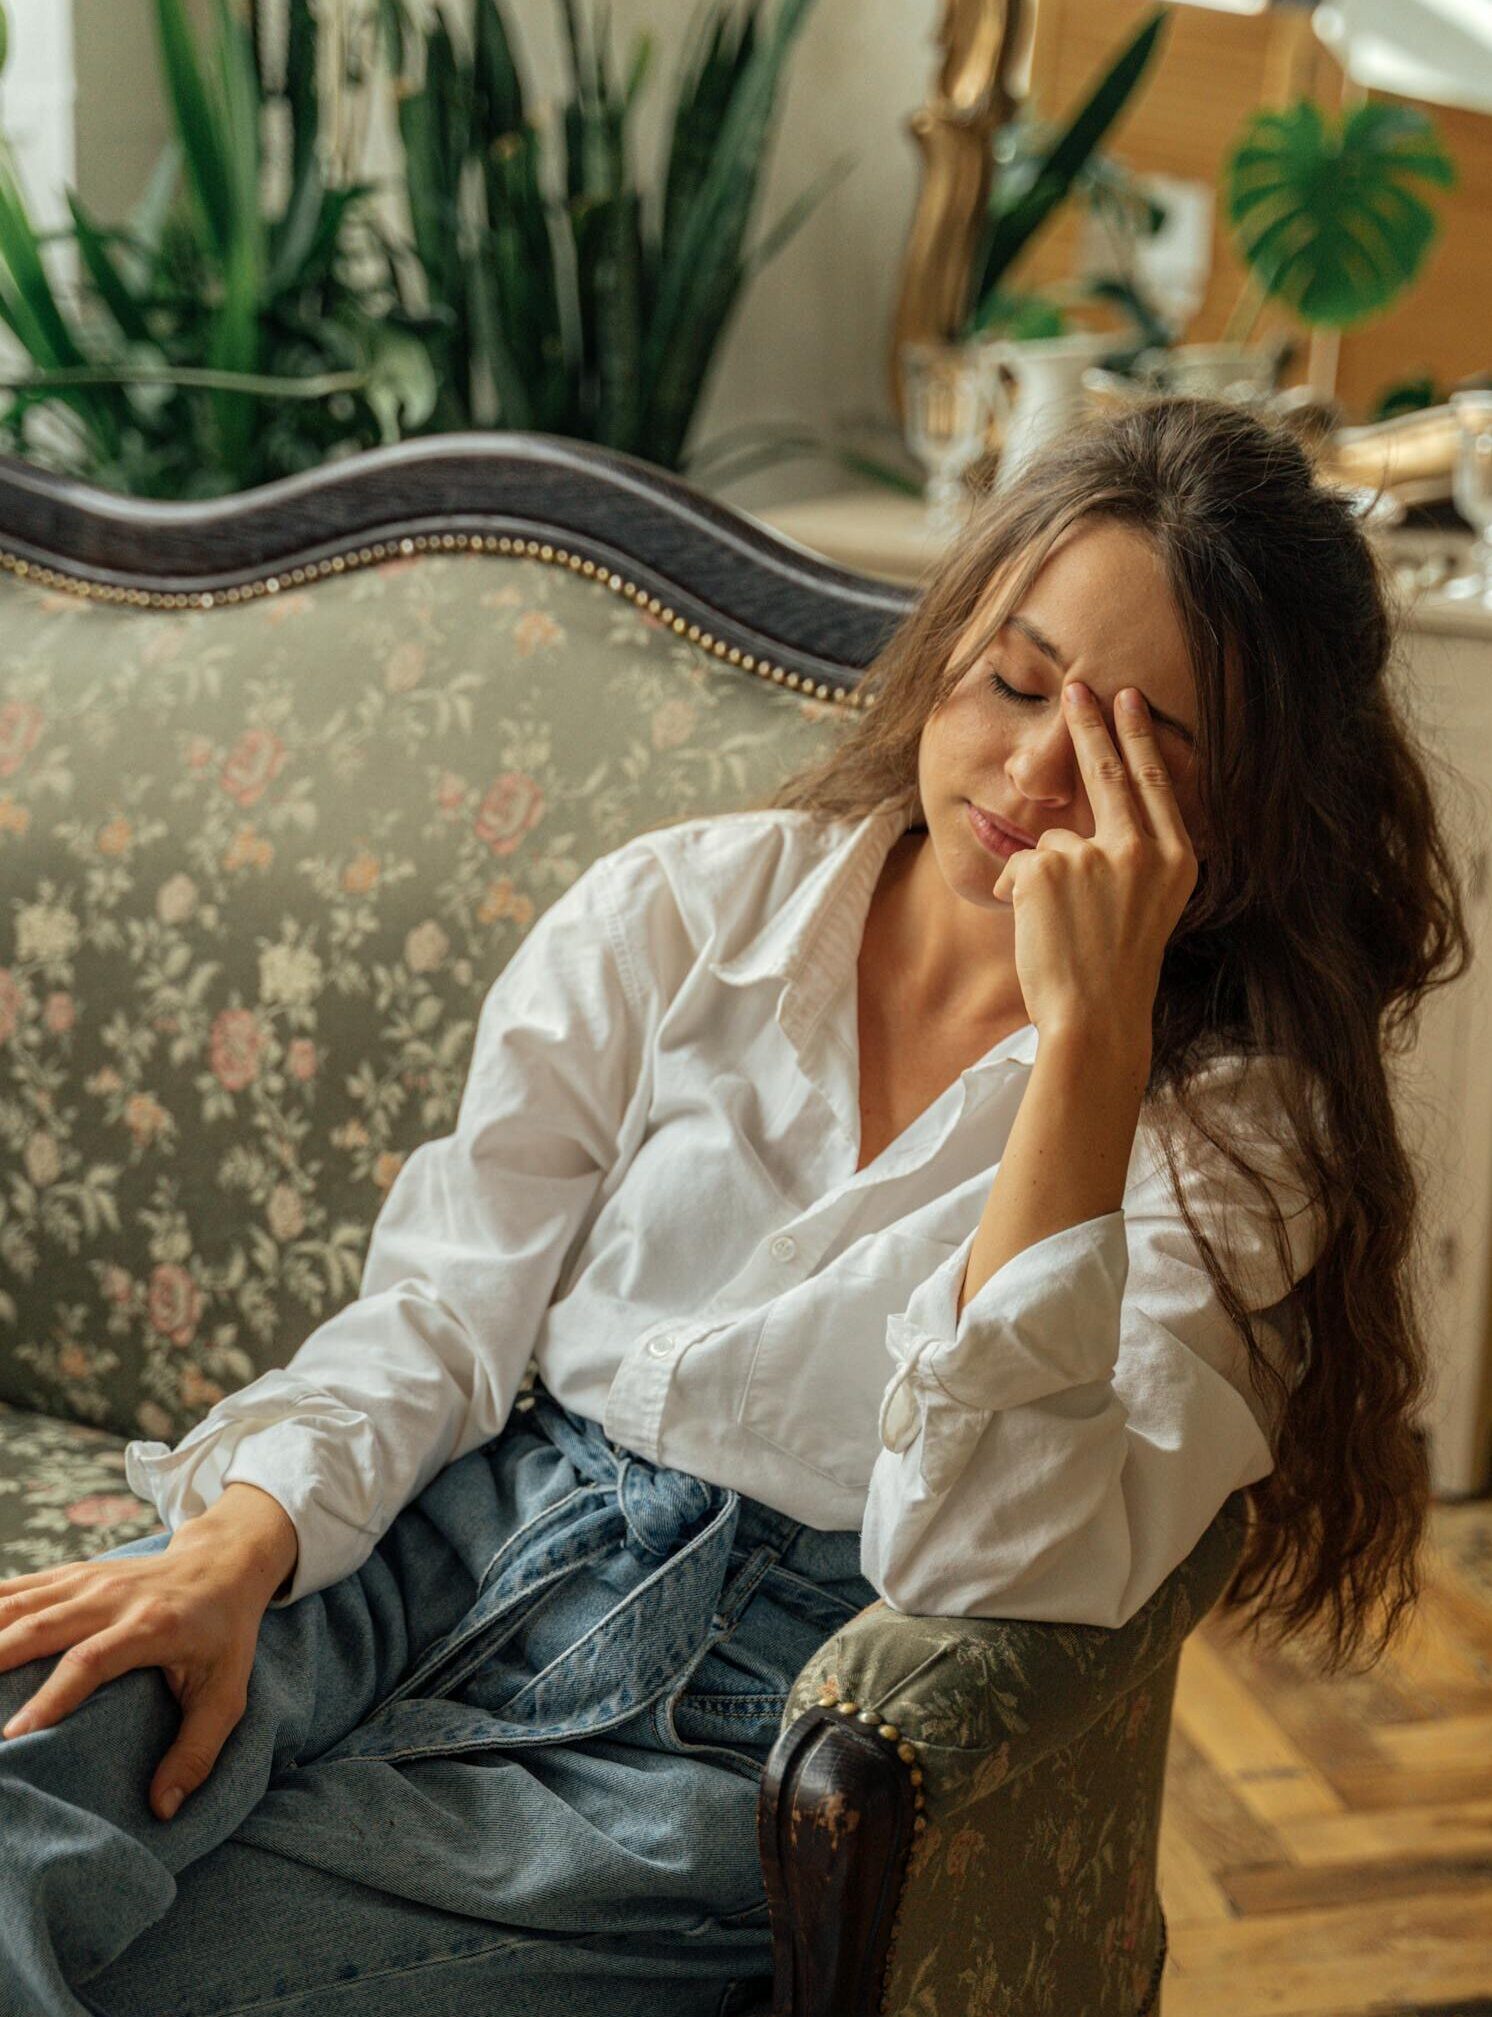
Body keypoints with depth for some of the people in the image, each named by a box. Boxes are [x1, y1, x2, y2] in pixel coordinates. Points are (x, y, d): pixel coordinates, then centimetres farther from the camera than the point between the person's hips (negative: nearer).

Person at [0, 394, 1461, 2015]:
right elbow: (444, 1302, 3)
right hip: (457, 1537, 3)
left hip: (738, 1717, -3)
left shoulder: (1232, 1128, -5)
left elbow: (984, 1562, -20)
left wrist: (1090, 1030, -23)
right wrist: (239, 1538, -16)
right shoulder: (681, 907, 3)